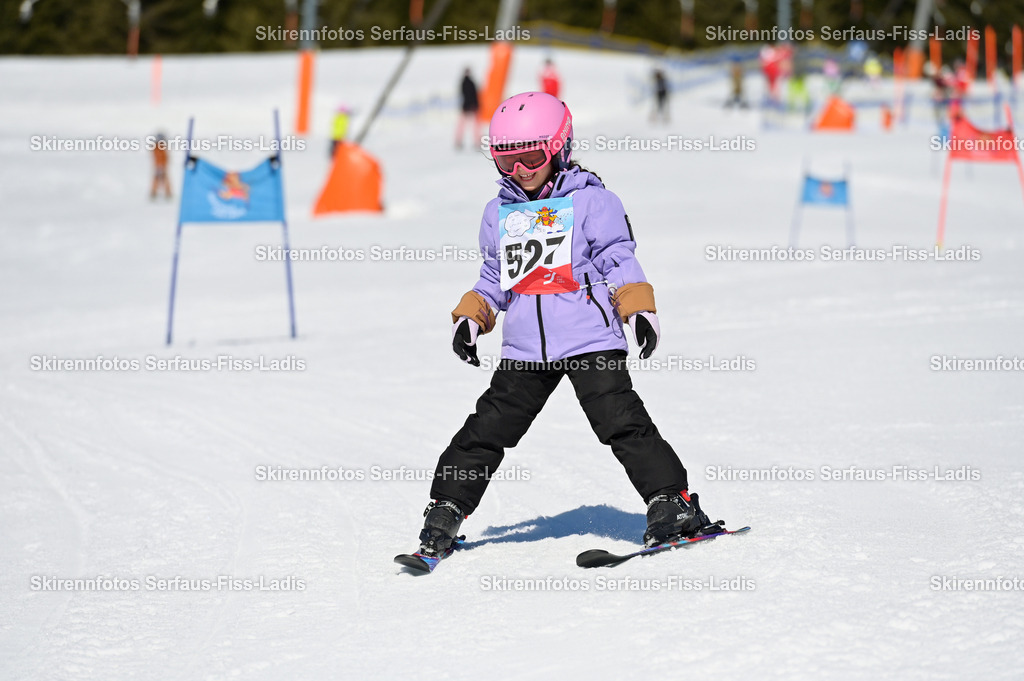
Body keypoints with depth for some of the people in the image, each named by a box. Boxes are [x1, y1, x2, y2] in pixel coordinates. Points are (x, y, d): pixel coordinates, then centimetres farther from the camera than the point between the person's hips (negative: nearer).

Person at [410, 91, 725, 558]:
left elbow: (619, 262, -2)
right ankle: (446, 510, 16)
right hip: (523, 352, 5)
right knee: (487, 430, 5)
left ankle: (672, 502, -6)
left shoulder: (592, 202, 0)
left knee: (622, 423, -13)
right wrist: (470, 317, 13)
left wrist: (639, 308, -15)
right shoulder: (499, 213, 15)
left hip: (590, 342, -4)